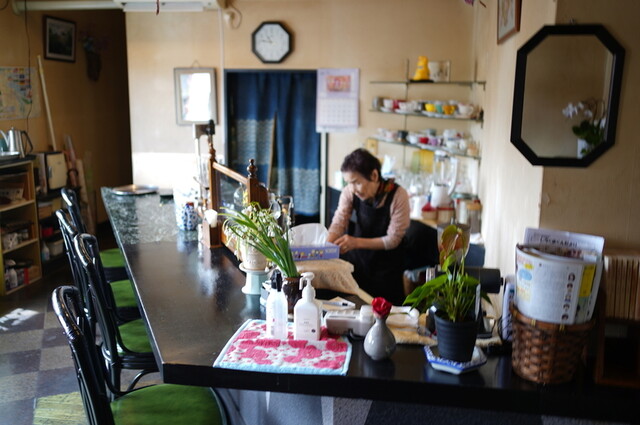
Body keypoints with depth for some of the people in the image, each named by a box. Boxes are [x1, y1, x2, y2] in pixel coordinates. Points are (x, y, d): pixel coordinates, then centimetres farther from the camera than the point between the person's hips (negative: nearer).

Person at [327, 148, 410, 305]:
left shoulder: (398, 196, -23)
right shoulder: (350, 192, -13)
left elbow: (392, 240, -19)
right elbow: (338, 224, -14)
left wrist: (356, 242, -29)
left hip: (387, 264, -3)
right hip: (357, 257, 3)